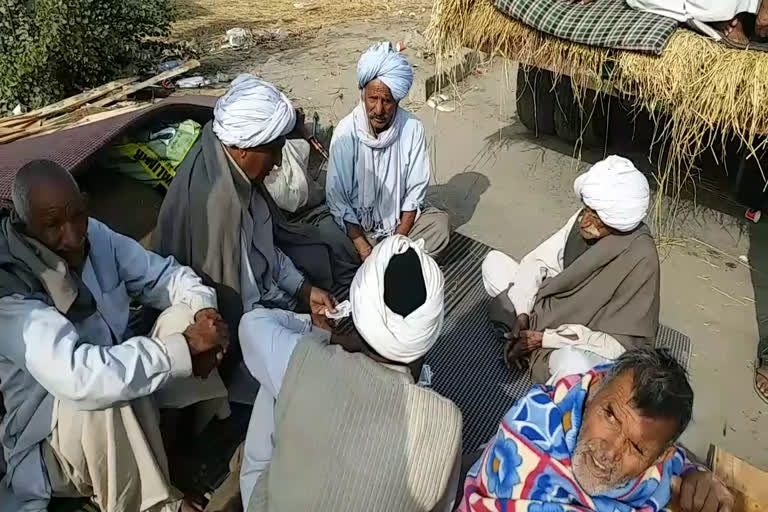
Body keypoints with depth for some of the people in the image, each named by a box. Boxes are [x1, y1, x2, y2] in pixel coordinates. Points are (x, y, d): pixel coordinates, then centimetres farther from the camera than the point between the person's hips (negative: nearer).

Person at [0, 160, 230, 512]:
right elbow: (78, 377, -41)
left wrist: (204, 309, -21)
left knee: (185, 315, -10)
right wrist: (184, 348, -35)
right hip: (54, 437, -6)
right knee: (100, 400, -37)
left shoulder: (95, 236, -10)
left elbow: (164, 274, 0)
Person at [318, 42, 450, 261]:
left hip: (401, 219, 2)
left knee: (440, 224, -23)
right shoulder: (346, 132, -17)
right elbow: (337, 196, -15)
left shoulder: (413, 128, -13)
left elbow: (416, 189, -8)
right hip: (356, 222, -1)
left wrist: (399, 240, -16)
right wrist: (363, 247, -22)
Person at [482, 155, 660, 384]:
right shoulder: (586, 218, -12)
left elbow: (619, 342, -25)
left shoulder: (640, 259, -28)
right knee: (493, 262, 0)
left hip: (586, 344, -6)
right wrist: (522, 314, -17)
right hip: (552, 309, 7)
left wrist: (544, 339, -26)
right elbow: (540, 260, -4)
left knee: (572, 364, -43)